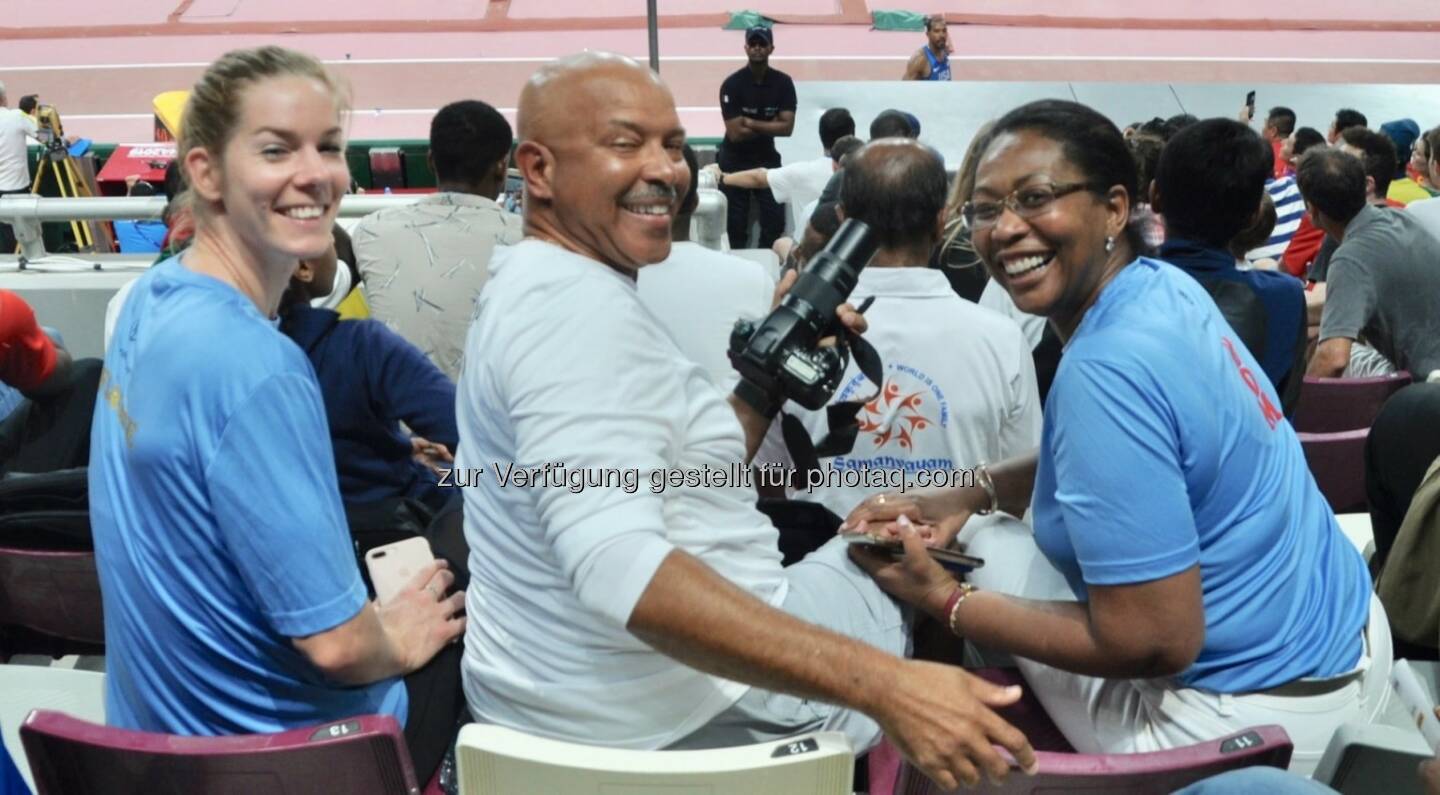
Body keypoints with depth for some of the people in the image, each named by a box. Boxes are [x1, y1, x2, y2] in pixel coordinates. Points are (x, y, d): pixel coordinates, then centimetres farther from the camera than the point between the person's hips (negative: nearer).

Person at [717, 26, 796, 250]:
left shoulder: (783, 82, -6)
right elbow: (735, 133, -19)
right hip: (735, 160, -2)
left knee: (775, 222, -2)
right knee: (736, 224, 2)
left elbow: (787, 128, -12)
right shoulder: (732, 84, -16)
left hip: (766, 157, 3)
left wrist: (750, 123, -17)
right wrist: (769, 126, -12)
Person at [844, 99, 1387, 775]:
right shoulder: (1164, 286, -1)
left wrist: (945, 602, -16)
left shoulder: (1105, 372, -28)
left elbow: (1155, 640, -26)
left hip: (1261, 718, -9)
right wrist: (972, 492, 2)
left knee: (987, 547, -1)